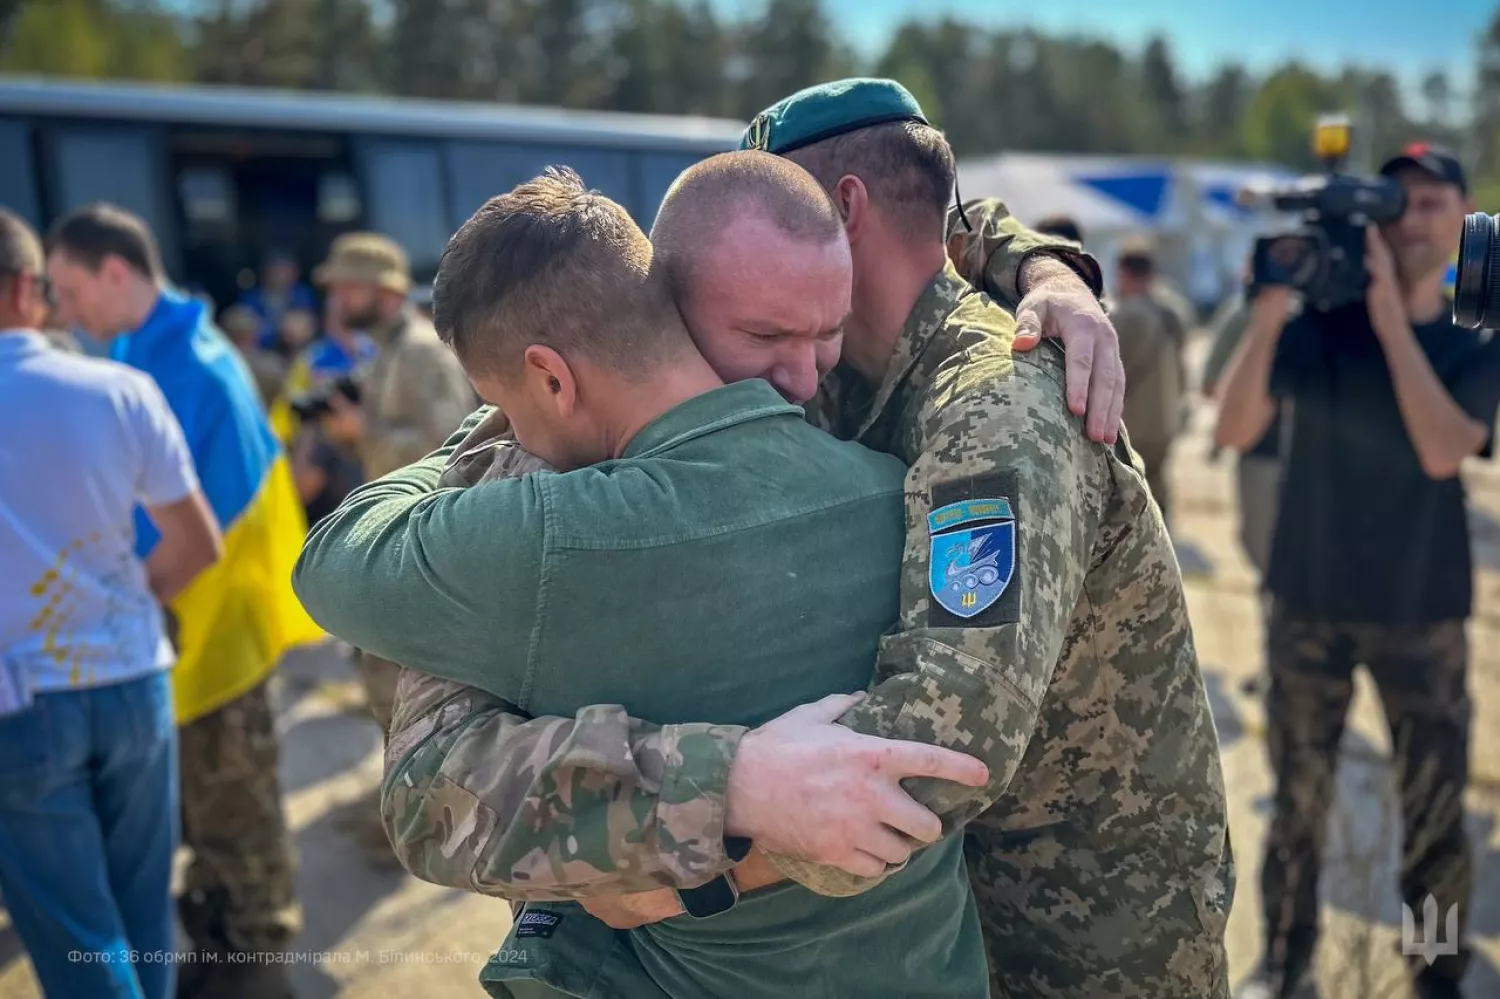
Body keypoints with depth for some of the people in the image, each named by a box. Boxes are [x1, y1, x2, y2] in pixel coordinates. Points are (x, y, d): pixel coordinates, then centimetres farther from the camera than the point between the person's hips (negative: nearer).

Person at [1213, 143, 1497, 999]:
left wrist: (1391, 316, -21)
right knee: (1299, 803, 10)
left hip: (1424, 612, 1)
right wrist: (1269, 313, -25)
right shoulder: (1318, 324, -3)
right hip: (1309, 604, 0)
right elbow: (1235, 432, -15)